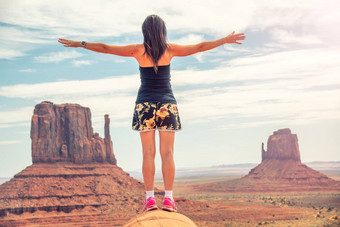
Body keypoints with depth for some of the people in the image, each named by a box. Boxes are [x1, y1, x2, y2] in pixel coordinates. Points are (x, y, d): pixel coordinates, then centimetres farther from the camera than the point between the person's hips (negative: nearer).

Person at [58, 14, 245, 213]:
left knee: (148, 153, 0)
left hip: (145, 105, 0)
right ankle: (169, 198, -3)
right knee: (167, 153, -1)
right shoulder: (170, 49, 1)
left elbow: (106, 48, 3)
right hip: (167, 104, 0)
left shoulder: (138, 50, 0)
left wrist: (79, 44, 12)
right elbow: (200, 47, 6)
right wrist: (226, 40, 16)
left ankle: (150, 198, -3)